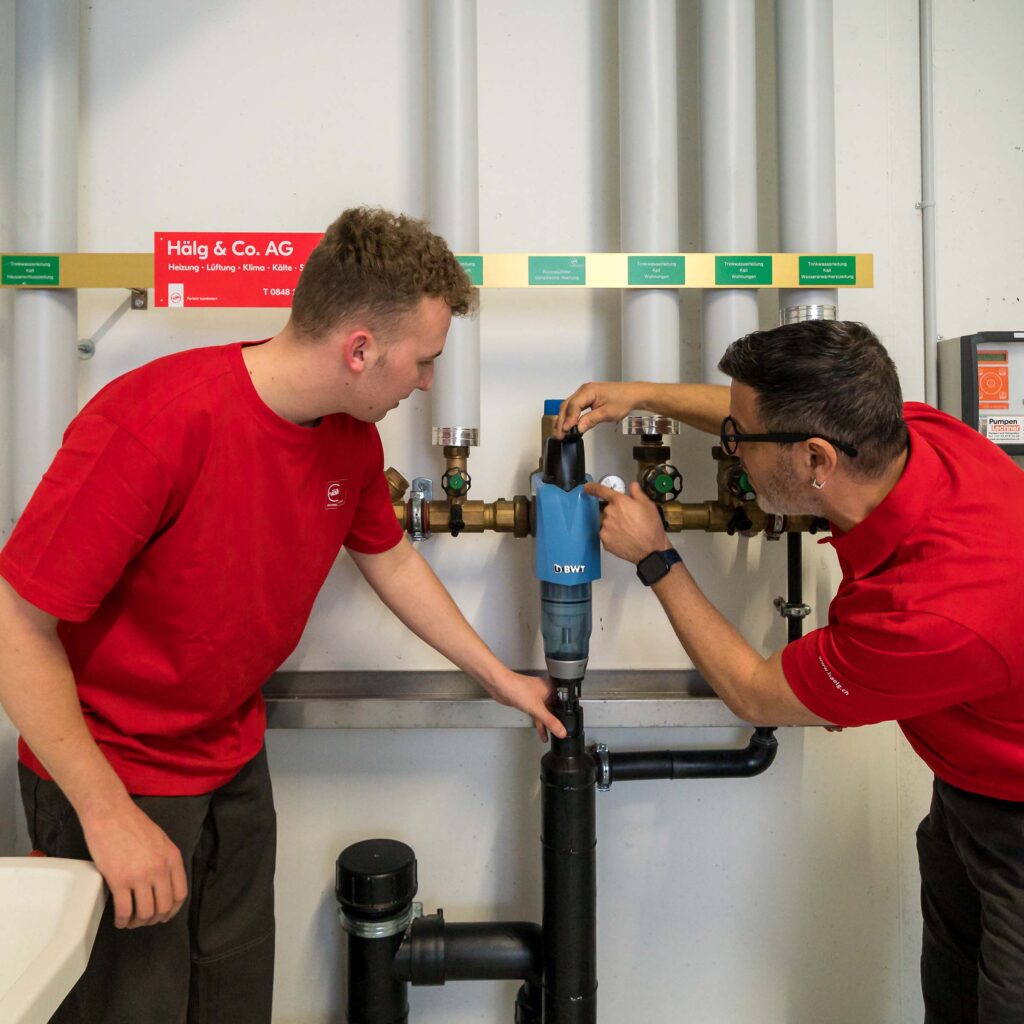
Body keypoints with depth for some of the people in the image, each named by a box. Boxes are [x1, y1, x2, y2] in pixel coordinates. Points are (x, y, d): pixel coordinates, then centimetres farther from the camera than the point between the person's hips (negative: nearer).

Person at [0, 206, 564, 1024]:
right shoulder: (153, 425, -31)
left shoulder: (353, 435, -7)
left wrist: (498, 677, 13)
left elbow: (391, 560, 8)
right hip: (111, 776, -6)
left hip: (236, 762, 6)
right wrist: (108, 813, -20)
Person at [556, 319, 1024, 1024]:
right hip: (966, 780, 7)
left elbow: (753, 694, -23)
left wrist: (654, 556, -16)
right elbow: (774, 412, 3)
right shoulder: (916, 431, -21)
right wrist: (642, 395, 2)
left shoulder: (934, 612, -42)